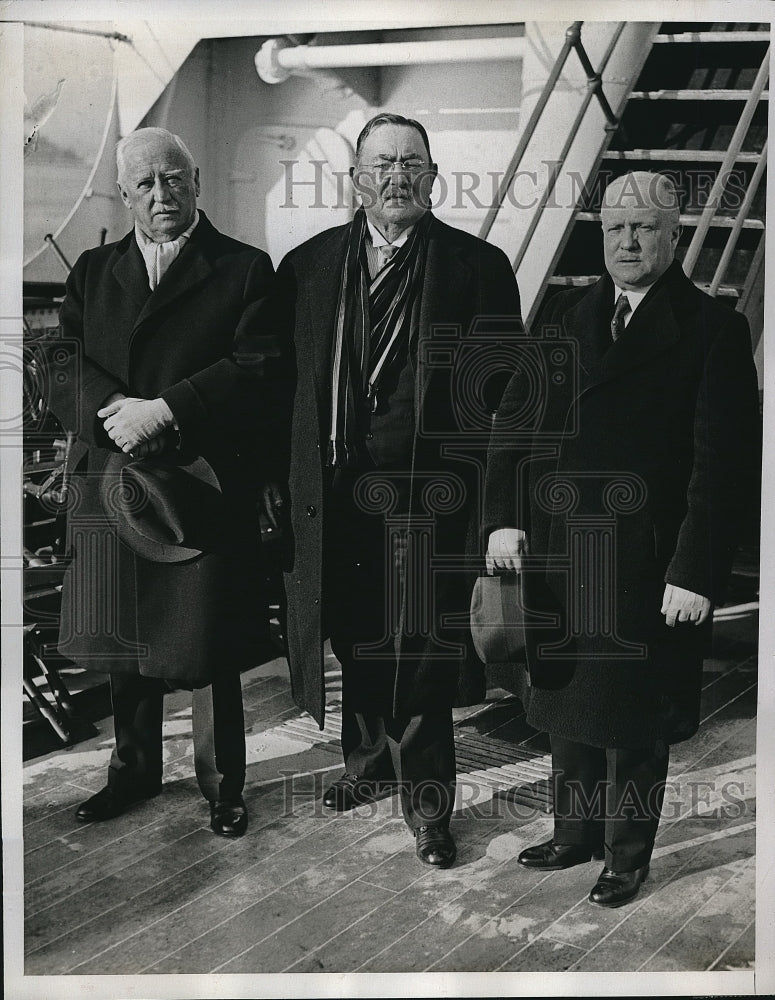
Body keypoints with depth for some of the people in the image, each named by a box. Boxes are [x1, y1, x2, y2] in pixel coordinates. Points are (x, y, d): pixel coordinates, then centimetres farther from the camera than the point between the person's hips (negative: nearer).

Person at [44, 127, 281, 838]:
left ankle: (222, 782, 22)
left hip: (205, 488, -4)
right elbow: (62, 368, 3)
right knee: (124, 638, 14)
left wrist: (165, 410, -19)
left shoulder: (245, 270, 1)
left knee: (208, 645, 4)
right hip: (112, 486, 4)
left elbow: (257, 368, -11)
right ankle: (135, 770, 33)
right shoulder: (93, 272, 14)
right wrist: (114, 411, -16)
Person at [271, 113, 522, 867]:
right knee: (356, 641, 16)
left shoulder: (477, 267, 0)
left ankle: (427, 803, 17)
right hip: (336, 493, 3)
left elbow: (506, 391, -2)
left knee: (418, 656, 0)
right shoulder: (309, 265, 9)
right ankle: (368, 762, 39)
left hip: (428, 494, -3)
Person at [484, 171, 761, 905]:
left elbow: (724, 459, -11)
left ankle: (628, 858, 29)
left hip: (647, 568, -4)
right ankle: (576, 834, 37)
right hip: (556, 556, 4)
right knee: (568, 707, 17)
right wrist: (504, 517, -7)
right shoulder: (562, 316, 7)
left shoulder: (712, 328, -6)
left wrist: (695, 571, -16)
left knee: (632, 720, 10)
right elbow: (513, 420, 5)